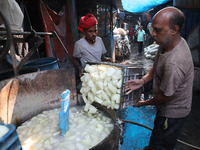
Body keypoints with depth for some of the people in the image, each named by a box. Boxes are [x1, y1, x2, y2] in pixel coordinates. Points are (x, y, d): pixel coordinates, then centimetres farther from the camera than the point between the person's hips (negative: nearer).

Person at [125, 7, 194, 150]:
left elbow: (166, 97, -26)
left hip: (172, 113, -9)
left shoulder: (174, 64, -39)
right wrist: (142, 80, -11)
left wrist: (144, 103, -8)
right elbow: (156, 66, 5)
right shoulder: (169, 43, -9)